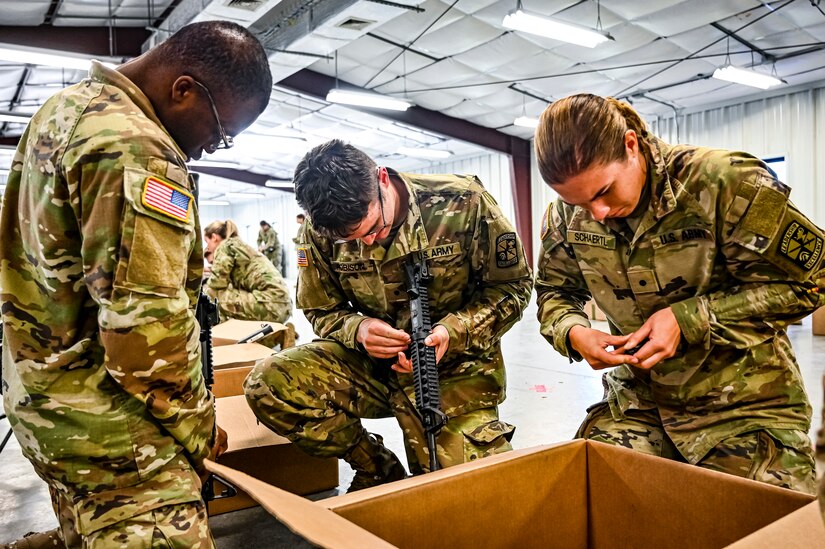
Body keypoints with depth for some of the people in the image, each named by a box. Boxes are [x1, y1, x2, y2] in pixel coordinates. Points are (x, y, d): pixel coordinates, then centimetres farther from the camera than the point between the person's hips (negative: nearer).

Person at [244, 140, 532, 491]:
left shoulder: (462, 203, -16)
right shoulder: (320, 232, -10)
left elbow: (513, 286, -7)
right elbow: (321, 310, 4)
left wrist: (453, 331, -24)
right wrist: (358, 329, -20)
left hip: (455, 367, -2)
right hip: (375, 363, 2)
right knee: (267, 384, -20)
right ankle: (378, 471, 0)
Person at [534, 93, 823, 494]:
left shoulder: (726, 182, -19)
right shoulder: (566, 216, -6)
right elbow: (554, 292, 6)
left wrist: (687, 319, -22)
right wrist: (573, 332, -17)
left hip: (743, 405, -3)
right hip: (635, 404, 4)